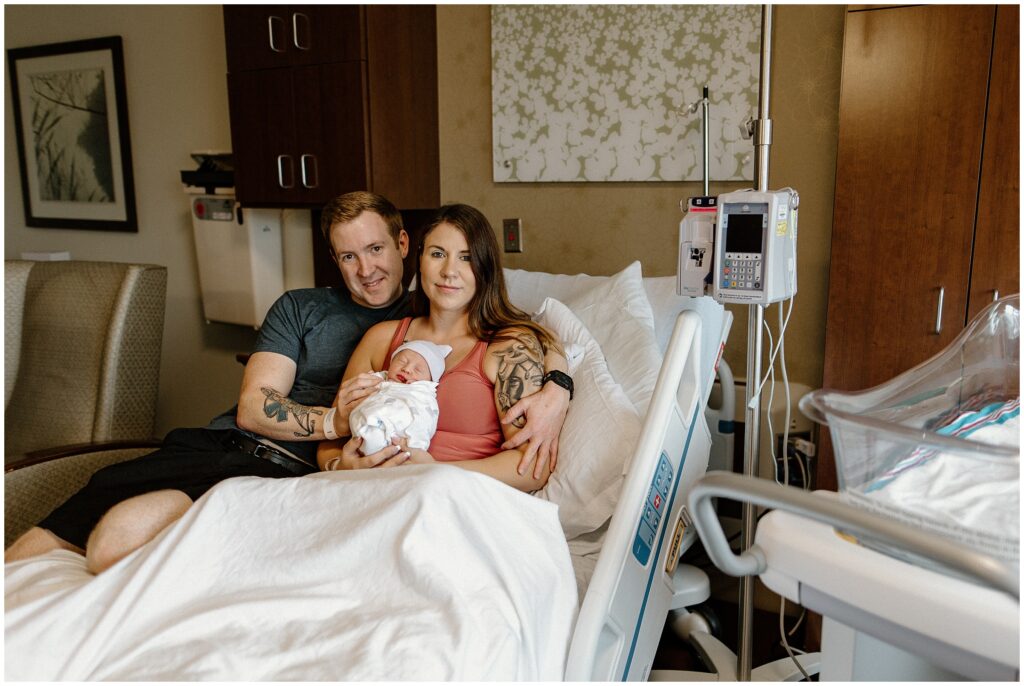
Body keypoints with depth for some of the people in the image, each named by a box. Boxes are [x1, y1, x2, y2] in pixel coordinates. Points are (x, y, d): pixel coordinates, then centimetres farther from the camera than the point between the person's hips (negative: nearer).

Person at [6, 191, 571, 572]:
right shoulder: (300, 308, 19)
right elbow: (253, 407, 7)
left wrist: (554, 393, -17)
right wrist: (334, 422, -13)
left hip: (289, 471, -3)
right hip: (221, 444, 4)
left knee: (127, 527, -29)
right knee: (29, 554, -13)